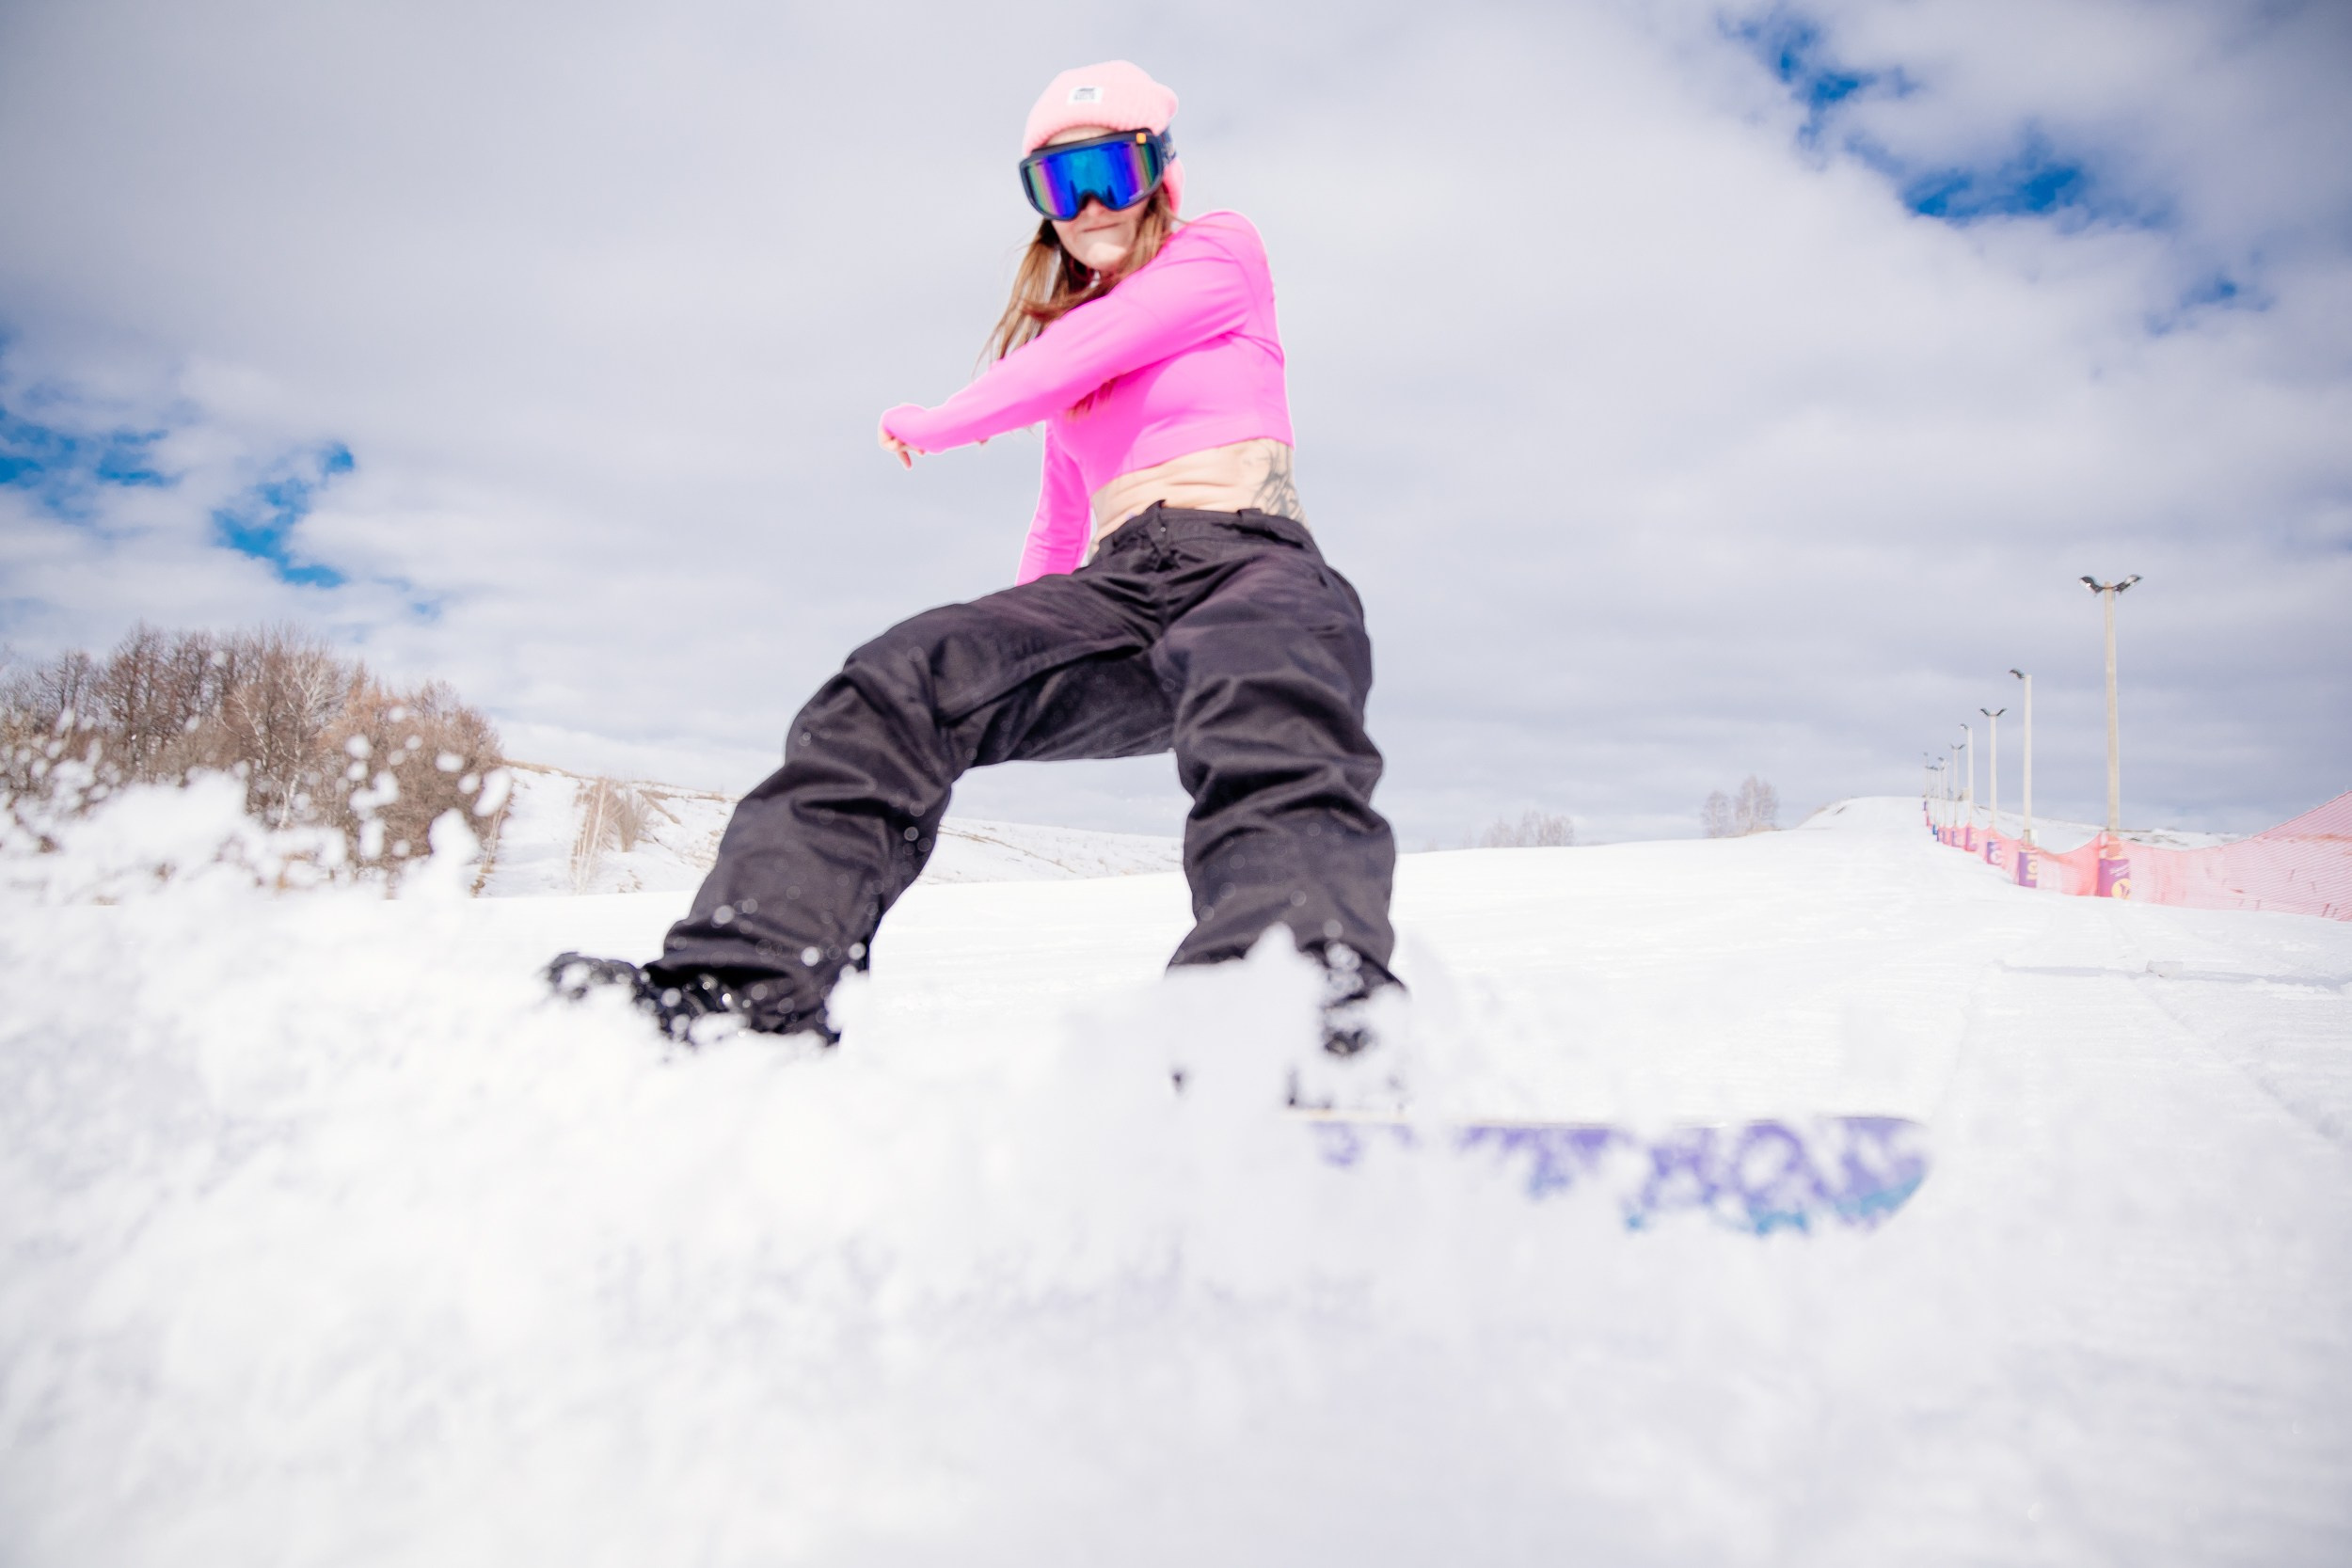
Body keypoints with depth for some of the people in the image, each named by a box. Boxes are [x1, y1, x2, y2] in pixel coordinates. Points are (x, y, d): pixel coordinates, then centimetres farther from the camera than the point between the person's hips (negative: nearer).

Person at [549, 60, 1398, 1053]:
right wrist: (1004, 659, 29)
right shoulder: (1069, 360, 29)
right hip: (1118, 593, 5)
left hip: (1257, 567, -5)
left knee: (1262, 713, -42)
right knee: (903, 679, -23)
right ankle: (744, 980, -32)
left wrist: (934, 426, 16)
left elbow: (1070, 356, 0)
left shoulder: (1219, 255, 12)